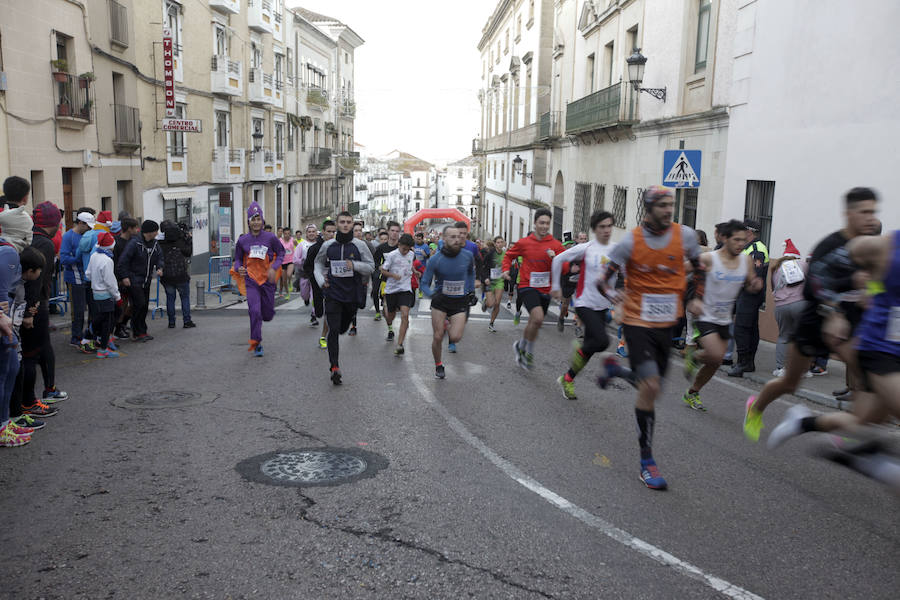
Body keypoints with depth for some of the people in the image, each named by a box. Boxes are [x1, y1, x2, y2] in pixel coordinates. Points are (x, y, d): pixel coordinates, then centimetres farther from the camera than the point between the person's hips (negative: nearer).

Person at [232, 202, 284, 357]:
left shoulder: (270, 238, -5)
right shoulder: (243, 240, -2)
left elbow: (281, 253, 7)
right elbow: (238, 258, 11)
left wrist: (274, 268, -9)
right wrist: (239, 268, -12)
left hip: (268, 280, 1)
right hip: (251, 280, -1)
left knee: (268, 315, 9)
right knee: (255, 312, -14)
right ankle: (256, 343, -1)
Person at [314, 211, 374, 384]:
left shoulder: (360, 245, -1)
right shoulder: (328, 245, 2)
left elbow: (371, 267, 1)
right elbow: (318, 262, 18)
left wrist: (355, 265, -17)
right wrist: (321, 279, 2)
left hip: (352, 294, 1)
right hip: (333, 294, -1)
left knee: (343, 328, 17)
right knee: (333, 330, -9)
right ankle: (335, 368, -6)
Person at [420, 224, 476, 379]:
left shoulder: (468, 256, -6)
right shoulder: (435, 260, -13)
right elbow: (424, 284, -7)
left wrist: (471, 291, 13)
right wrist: (432, 294, -27)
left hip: (459, 302, 1)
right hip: (440, 301, -1)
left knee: (455, 337, -13)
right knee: (437, 337, -1)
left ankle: (447, 326, 24)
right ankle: (438, 366, 25)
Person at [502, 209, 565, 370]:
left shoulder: (555, 245, 0)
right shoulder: (524, 243, -1)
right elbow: (509, 255, 17)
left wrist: (555, 258, -23)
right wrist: (506, 269, 0)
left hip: (545, 290, 3)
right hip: (527, 286, -3)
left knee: (534, 324, 16)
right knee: (538, 318, -26)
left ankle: (521, 346, 42)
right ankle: (528, 351, -5)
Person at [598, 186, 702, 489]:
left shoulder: (685, 235, -3)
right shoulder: (630, 241, -10)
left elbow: (698, 268, 16)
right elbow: (603, 279, -4)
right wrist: (613, 297, -23)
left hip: (666, 323, 4)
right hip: (638, 322, -4)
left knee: (652, 386, 12)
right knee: (650, 388, -12)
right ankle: (647, 462, -1)